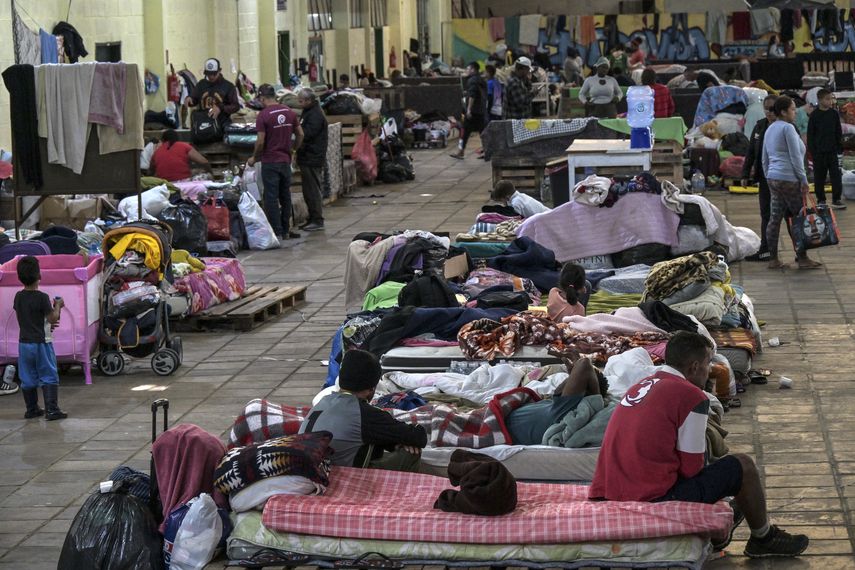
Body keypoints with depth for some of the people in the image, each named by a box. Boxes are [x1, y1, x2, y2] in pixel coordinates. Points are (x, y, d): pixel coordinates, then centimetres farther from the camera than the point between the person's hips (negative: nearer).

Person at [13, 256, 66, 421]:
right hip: (41, 342, -6)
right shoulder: (42, 297, -17)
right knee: (49, 377, 0)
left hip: (24, 343, 6)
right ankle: (51, 410, -5)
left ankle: (31, 409, 19)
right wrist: (58, 306, 3)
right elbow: (53, 318, -15)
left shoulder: (18, 297, 3)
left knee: (28, 378, 13)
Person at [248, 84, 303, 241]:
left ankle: (277, 232, 0)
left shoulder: (263, 115, -13)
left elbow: (260, 141, -15)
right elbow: (300, 135, 7)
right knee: (285, 196, 14)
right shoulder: (289, 113, 4)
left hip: (270, 162, -5)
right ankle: (285, 230, 18)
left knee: (271, 197, 0)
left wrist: (254, 158, 0)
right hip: (286, 160, 5)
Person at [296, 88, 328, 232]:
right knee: (309, 190, 14)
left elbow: (307, 134, -22)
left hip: (313, 159, -11)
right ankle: (312, 219, 20)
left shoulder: (315, 115, -15)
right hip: (307, 159, 11)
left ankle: (317, 221, -5)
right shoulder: (308, 112, 18)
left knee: (313, 190, -8)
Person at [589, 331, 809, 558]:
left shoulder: (640, 386, 16)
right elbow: (691, 467, -6)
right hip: (653, 501, -8)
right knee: (742, 466, 7)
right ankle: (763, 538, 27)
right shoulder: (691, 395, -9)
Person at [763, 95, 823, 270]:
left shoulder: (770, 129, 17)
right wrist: (804, 180, -11)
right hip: (789, 179, -9)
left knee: (775, 218, 8)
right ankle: (802, 258, -1)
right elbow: (795, 156, -14)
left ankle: (773, 259, 8)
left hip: (773, 178, 9)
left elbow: (765, 159, 22)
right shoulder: (787, 128, -11)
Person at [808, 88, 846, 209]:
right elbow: (810, 134, -1)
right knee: (819, 177, 4)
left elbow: (839, 132, 11)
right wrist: (812, 149, -6)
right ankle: (821, 200, 13)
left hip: (832, 150, 2)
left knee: (836, 175, -3)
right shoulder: (814, 115, -3)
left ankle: (836, 199, 1)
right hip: (819, 151, -2)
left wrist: (840, 147, 6)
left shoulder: (834, 114, 5)